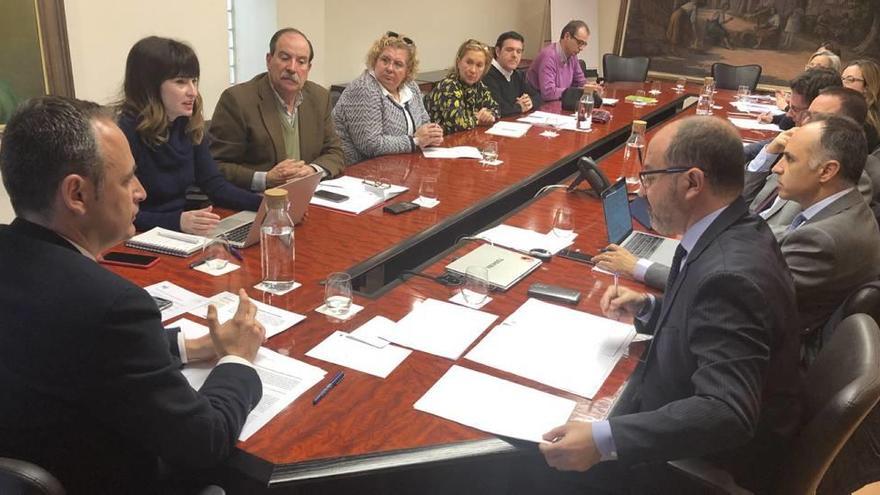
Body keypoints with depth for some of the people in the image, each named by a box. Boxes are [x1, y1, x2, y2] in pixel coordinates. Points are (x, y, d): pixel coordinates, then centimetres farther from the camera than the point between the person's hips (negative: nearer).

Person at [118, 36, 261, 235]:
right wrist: (177, 221, -31)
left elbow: (215, 185, 6)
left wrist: (267, 204, -8)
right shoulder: (125, 131, -16)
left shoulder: (190, 126, 3)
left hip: (180, 237, 6)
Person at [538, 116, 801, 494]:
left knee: (539, 462, -6)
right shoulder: (734, 233, -3)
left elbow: (726, 414, -37)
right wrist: (647, 309, 0)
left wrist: (602, 442, -42)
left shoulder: (729, 274, -32)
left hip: (712, 463, -9)